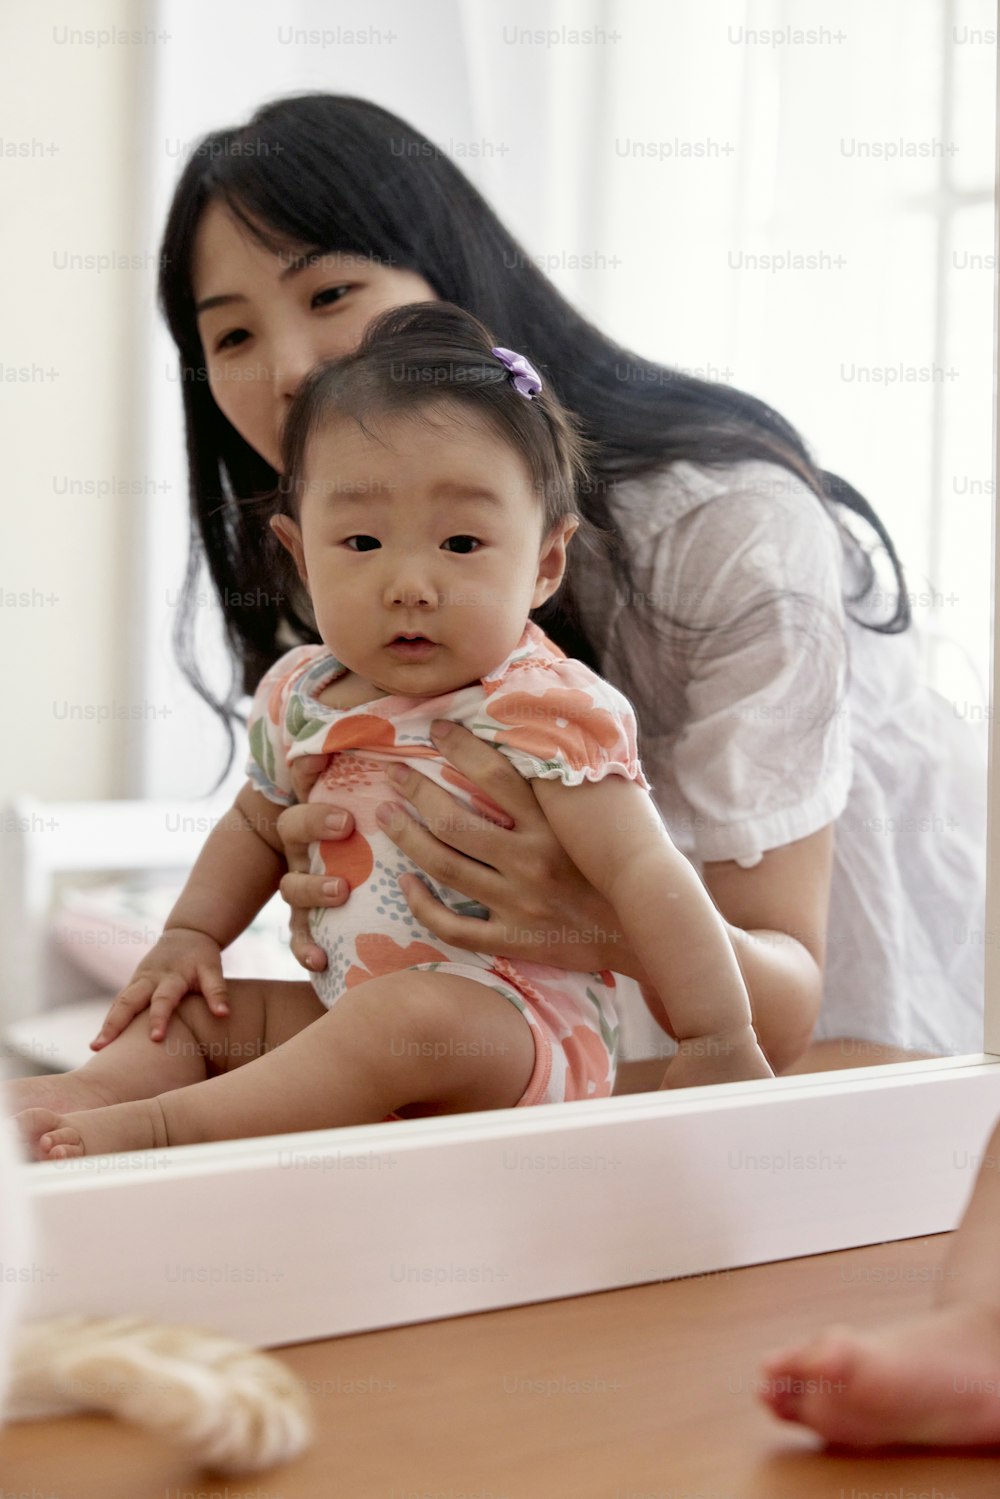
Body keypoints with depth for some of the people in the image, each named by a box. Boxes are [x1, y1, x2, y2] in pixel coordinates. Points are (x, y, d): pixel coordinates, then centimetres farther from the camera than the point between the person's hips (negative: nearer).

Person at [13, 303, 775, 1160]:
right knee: (184, 1009, 13)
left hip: (520, 1033, -8)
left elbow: (643, 873, -22)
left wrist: (720, 1043, -24)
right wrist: (188, 936, 14)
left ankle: (160, 1126, -25)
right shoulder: (302, 698, 4)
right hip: (348, 1012, 8)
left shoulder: (545, 715, -18)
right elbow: (258, 827, 23)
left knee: (413, 1020, -34)